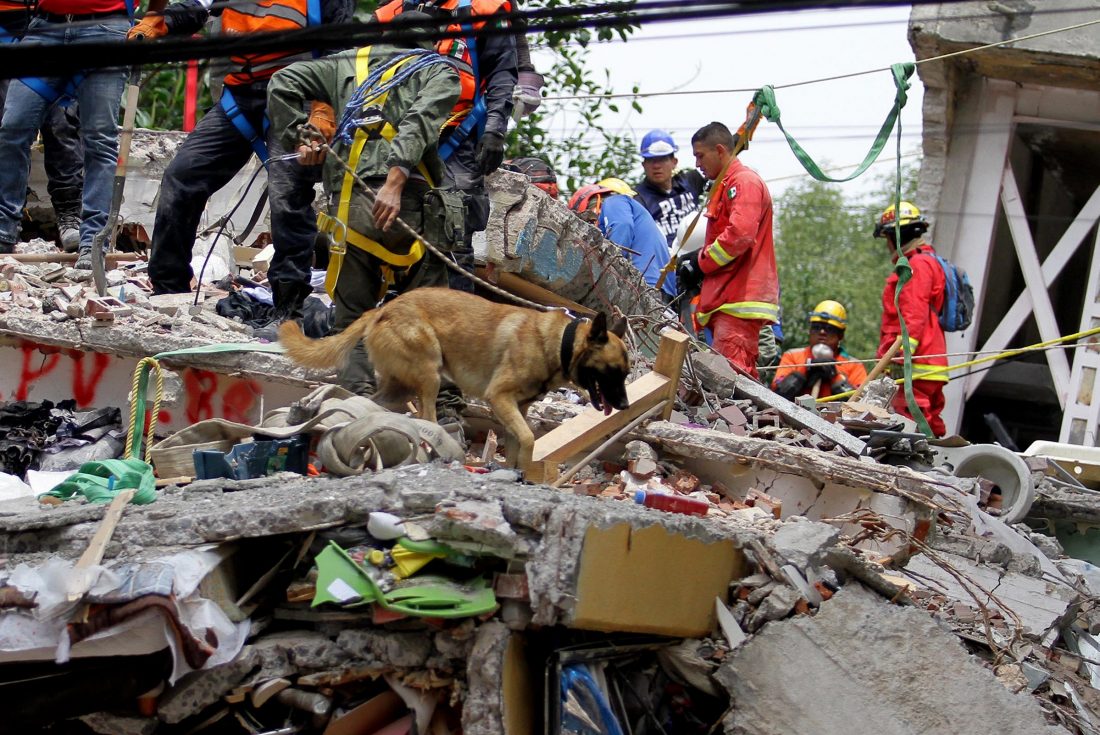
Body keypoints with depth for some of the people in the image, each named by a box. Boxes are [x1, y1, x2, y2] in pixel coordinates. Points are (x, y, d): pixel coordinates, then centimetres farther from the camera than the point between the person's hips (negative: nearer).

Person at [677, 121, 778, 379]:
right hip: (729, 299, 11)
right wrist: (695, 259, 12)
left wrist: (700, 263, -9)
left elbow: (740, 235, -20)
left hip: (739, 300, -11)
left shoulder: (745, 181, -7)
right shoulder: (724, 186, 26)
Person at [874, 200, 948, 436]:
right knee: (930, 424, 11)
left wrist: (904, 349, -24)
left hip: (918, 365, -11)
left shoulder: (918, 265, -7)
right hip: (931, 365, 11)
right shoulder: (927, 262, 26)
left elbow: (914, 314, -18)